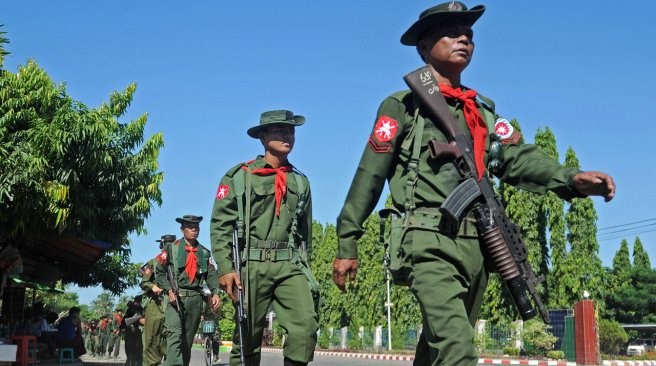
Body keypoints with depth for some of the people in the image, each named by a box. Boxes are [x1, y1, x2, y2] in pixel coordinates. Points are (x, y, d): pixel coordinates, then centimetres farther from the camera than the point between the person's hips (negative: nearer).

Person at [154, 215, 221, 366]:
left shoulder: (205, 253, 15)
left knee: (188, 338, 9)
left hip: (195, 298, 4)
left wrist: (215, 293, -10)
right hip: (175, 297, -4)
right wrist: (169, 290, -12)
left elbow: (211, 275, 7)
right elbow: (159, 273, 2)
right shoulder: (171, 248, 5)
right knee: (175, 334, -21)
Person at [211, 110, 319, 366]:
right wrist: (225, 268, -12)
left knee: (306, 322, -17)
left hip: (290, 265, 3)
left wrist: (304, 266, 20)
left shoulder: (301, 182, 16)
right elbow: (220, 225, -3)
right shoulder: (239, 176, 2)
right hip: (252, 264, -3)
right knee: (248, 335, 4)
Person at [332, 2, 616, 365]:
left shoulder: (483, 110, 18)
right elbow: (369, 175, 1)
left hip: (475, 244, 6)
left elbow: (518, 157, 5)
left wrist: (571, 179, -13)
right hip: (429, 241, -6)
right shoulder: (403, 105, 3)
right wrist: (347, 241, -1)